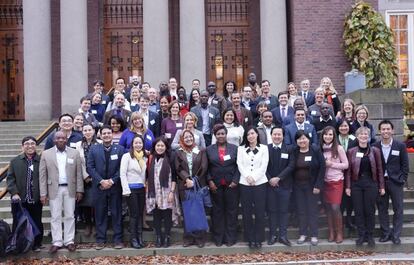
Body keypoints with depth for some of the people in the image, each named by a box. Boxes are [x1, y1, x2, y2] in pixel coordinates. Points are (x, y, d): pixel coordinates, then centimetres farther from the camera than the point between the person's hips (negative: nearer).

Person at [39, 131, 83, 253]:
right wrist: (43, 193, -5)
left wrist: (79, 190, -1)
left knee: (69, 216, 7)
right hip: (54, 189, 0)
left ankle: (69, 241, 15)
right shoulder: (46, 154, 0)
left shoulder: (74, 153, 2)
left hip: (70, 189, 1)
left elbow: (79, 173, 3)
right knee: (55, 217, 4)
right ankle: (57, 242, 12)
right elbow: (42, 175, 0)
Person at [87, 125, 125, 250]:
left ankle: (118, 239, 11)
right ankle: (100, 239, 13)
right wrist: (101, 181, -11)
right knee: (100, 214, 5)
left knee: (116, 213, 4)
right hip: (99, 187, 1)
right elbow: (90, 167, -1)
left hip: (115, 187, 0)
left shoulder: (120, 149, 4)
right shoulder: (94, 149, 5)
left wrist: (112, 181, -11)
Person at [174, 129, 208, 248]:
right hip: (184, 186, 1)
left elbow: (203, 168, 0)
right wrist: (187, 179, -14)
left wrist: (194, 181, -7)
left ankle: (200, 238, 7)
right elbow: (179, 169, 0)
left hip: (199, 185, -1)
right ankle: (188, 238, 10)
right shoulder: (178, 153, 9)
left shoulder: (201, 152, 7)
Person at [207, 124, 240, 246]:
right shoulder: (209, 149, 6)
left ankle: (230, 238, 13)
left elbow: (238, 166, 1)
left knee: (231, 211, 4)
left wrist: (235, 180, -8)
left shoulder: (234, 148, 5)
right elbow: (206, 168, 3)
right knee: (217, 211, 6)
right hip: (215, 185, 0)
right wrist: (209, 180, -8)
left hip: (231, 185, 0)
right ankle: (218, 238, 14)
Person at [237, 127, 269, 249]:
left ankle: (259, 239, 8)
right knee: (247, 212, 2)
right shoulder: (241, 148, 12)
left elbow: (264, 166, -1)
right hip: (245, 183, 1)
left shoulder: (264, 148, 7)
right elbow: (240, 164, 2)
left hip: (260, 183, -1)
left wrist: (254, 178, -11)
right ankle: (250, 239, 11)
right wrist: (247, 176, -12)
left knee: (260, 212, -1)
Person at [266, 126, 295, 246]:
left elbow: (291, 166, -5)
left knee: (284, 210, 3)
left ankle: (283, 235, 8)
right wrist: (270, 179, -10)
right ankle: (273, 234, 11)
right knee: (272, 210, 4)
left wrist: (278, 178, -13)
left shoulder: (289, 149, 3)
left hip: (284, 184, 0)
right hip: (270, 184, 0)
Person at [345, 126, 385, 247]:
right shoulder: (351, 151, 4)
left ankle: (369, 236, 14)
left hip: (371, 184, 0)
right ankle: (361, 235, 13)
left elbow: (379, 169, 4)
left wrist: (381, 186, 1)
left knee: (370, 210, 2)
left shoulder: (375, 151, 4)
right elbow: (348, 170, 3)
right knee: (358, 211, 3)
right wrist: (348, 186, -2)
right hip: (356, 184, 0)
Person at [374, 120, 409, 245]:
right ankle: (385, 233, 18)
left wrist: (402, 180, -6)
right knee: (382, 209, 7)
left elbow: (405, 165, 1)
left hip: (395, 182, -1)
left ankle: (396, 235, 13)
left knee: (398, 209, 3)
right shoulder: (375, 147, 0)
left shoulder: (400, 146, -1)